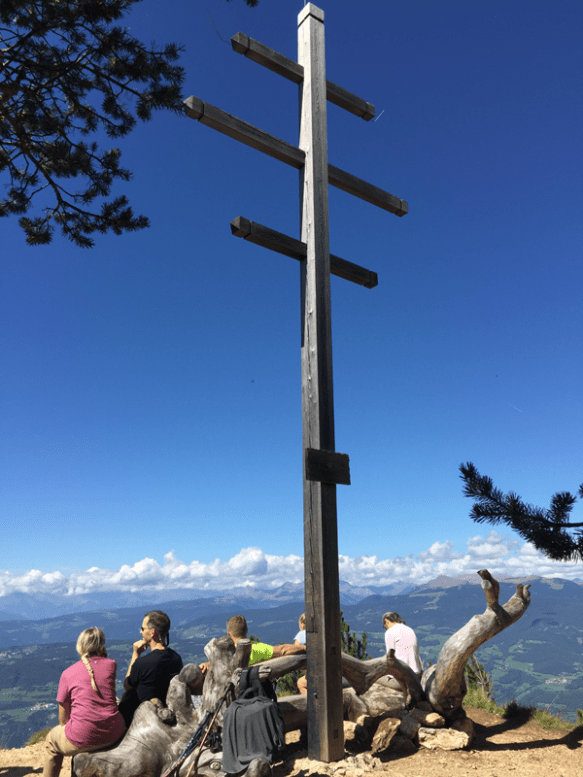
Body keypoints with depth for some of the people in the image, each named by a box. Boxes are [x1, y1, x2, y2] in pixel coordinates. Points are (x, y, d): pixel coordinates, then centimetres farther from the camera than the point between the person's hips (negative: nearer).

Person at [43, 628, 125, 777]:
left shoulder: (68, 673, 0)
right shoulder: (111, 665, 1)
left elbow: (63, 718, 6)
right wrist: (103, 656, 14)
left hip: (82, 737, -1)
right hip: (112, 734, 2)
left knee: (52, 739, 31)